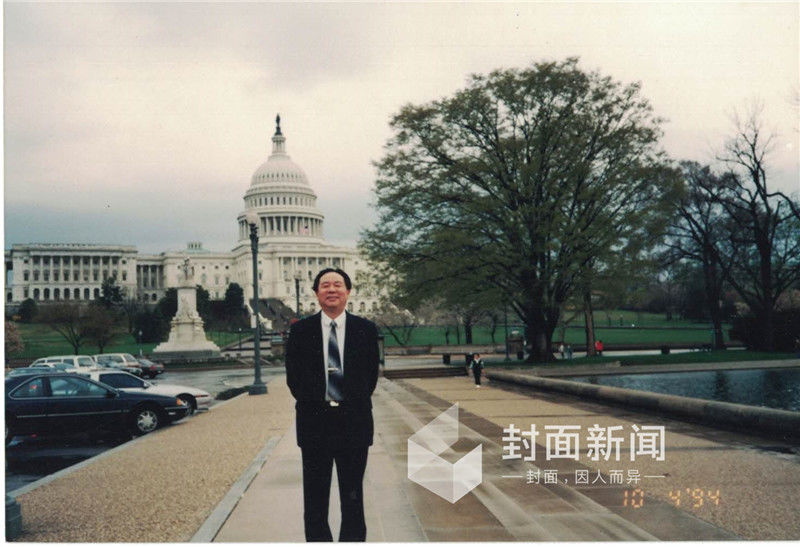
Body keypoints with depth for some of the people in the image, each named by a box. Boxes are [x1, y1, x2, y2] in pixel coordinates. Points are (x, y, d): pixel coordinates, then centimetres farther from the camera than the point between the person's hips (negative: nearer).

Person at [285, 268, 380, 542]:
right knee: (315, 502, 9)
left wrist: (355, 405, 4)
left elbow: (371, 375, 7)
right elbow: (293, 377, 6)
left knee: (353, 500, 10)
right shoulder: (300, 331, 2)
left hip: (353, 424, 0)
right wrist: (312, 405, 3)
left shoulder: (366, 329, 2)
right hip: (314, 424, 0)